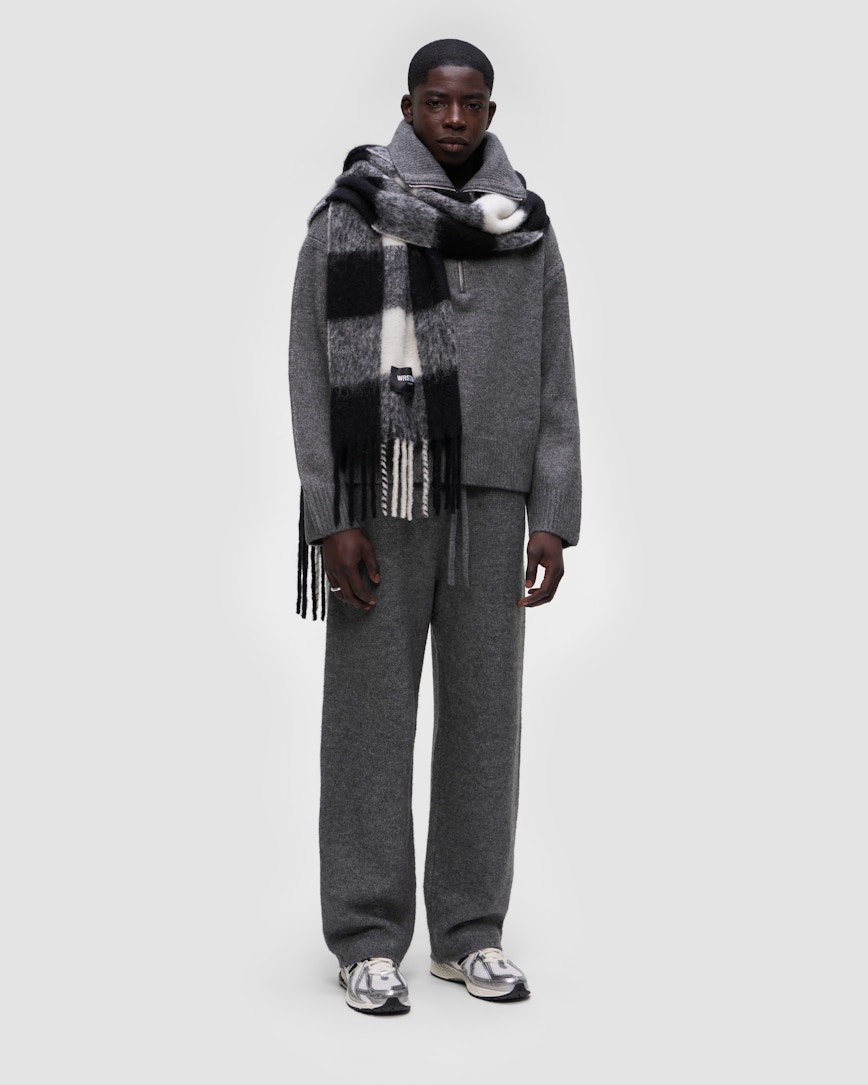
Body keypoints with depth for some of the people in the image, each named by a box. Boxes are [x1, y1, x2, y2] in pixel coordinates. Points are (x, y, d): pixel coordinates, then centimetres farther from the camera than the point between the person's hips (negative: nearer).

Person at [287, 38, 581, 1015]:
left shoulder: (528, 232, 8)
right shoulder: (346, 219, -1)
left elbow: (555, 386, 7)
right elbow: (313, 375, -5)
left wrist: (553, 520, 0)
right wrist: (330, 518, -12)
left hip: (490, 500, 3)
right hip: (381, 500, -3)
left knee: (483, 712, 5)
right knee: (371, 714, 0)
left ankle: (471, 932, 15)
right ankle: (368, 939, 7)